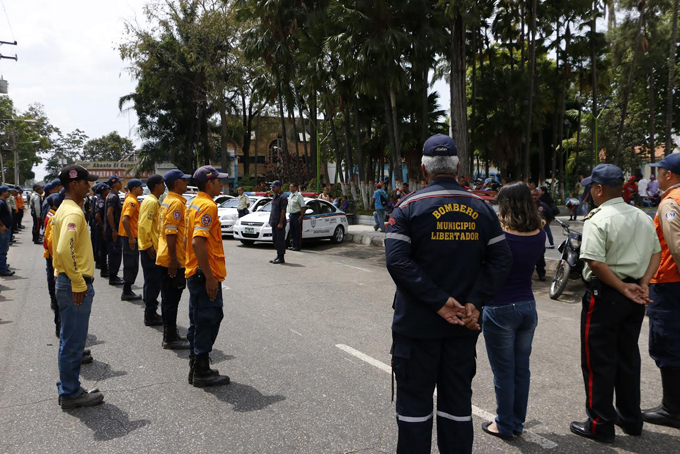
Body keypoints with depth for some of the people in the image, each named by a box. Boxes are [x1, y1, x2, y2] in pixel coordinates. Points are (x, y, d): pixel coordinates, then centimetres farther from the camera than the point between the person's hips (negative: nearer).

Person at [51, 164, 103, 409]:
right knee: (73, 342, 1)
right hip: (76, 285, -10)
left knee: (70, 340, 18)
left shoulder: (65, 209, 14)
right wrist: (78, 283, -22)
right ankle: (71, 393, 12)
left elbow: (57, 247, 20)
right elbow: (65, 250, -29)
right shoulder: (73, 213, -18)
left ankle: (68, 389, 29)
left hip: (67, 282, 10)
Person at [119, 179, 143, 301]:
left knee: (130, 265, 14)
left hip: (130, 236, 10)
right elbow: (125, 220, -25)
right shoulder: (132, 202, -15)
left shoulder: (130, 199, 16)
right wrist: (131, 237, -23)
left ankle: (127, 291, 21)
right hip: (130, 237, -10)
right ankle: (127, 292, 1)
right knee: (131, 265, -5)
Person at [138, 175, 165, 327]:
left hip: (152, 248, 10)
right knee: (153, 282, -4)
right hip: (150, 249, -10)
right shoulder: (151, 202, -15)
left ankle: (151, 312, 23)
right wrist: (149, 246, -20)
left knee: (153, 281, 15)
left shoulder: (153, 201, 16)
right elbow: (144, 226, -22)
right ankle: (150, 316, 4)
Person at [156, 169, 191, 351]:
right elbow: (171, 233, -22)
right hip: (173, 260, -10)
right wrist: (173, 259, -23)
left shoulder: (168, 201, 16)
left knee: (169, 298, 14)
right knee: (172, 299, -3)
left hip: (165, 259, 10)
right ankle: (171, 338, 5)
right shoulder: (176, 203, -15)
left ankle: (170, 334, 23)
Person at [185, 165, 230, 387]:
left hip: (196, 274, 10)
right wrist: (209, 277, -24)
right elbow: (198, 242, -27)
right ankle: (202, 372, 9)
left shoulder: (195, 203, 14)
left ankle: (196, 366, 28)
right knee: (208, 321, -1)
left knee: (199, 321, 17)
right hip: (205, 275, -10)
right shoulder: (207, 205, -17)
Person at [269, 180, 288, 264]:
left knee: (280, 240, -5)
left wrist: (280, 223, -21)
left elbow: (283, 211, -18)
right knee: (275, 240, 13)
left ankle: (281, 258, 1)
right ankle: (278, 256, 22)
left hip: (279, 223, -10)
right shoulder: (275, 196, 16)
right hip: (274, 223, 10)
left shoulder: (282, 197, -13)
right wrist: (271, 220, 17)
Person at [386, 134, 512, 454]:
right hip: (464, 325, 4)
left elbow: (397, 260, -19)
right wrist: (475, 303, -8)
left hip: (418, 323, -3)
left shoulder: (409, 207, -8)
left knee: (414, 402, 10)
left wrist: (439, 301, -18)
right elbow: (501, 258, -2)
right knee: (457, 400, 18)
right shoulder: (481, 208, 3)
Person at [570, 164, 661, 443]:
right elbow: (656, 252, 11)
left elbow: (595, 262, -26)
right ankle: (631, 418, 30)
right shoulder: (643, 217, 8)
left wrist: (624, 288, -16)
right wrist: (642, 284, 2)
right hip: (635, 299, 8)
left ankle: (601, 425, 11)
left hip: (605, 296, -8)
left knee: (599, 361, 3)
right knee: (628, 357, 19)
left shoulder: (598, 219, -17)